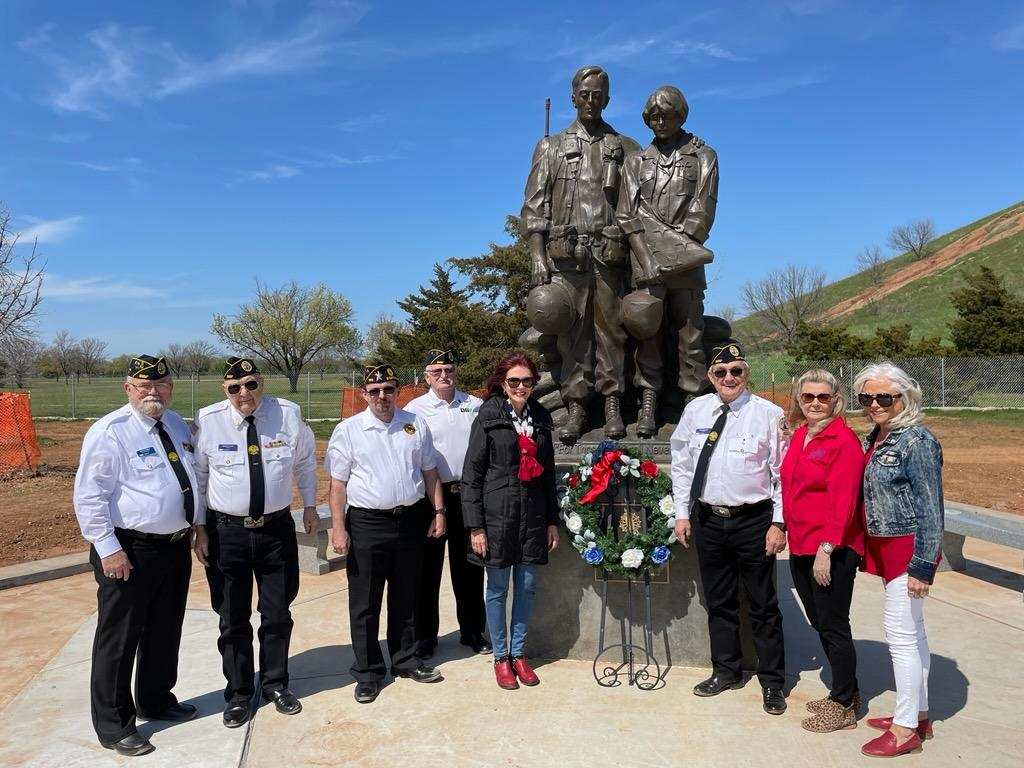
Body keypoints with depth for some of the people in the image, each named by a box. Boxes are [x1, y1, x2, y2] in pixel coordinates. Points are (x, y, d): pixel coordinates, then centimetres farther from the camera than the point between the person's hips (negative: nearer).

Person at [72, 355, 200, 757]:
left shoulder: (177, 424, 8)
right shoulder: (110, 431, -14)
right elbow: (89, 495, -17)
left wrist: (198, 527, 16)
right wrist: (108, 549, -20)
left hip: (176, 546, 7)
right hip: (130, 552, -7)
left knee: (165, 632, 21)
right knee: (119, 639, 5)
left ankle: (156, 701, 40)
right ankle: (113, 725, 22)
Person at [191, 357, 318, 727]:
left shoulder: (288, 414, -6)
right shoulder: (208, 421, -9)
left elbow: (305, 460, 10)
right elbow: (197, 476, 0)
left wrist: (310, 505, 13)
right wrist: (199, 528, -1)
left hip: (278, 528, 1)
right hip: (226, 531, -1)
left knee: (277, 614, 13)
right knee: (233, 619, 10)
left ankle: (275, 684, 34)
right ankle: (238, 694, 29)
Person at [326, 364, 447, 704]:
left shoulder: (415, 425, 6)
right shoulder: (348, 431, -3)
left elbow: (430, 472, 11)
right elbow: (338, 484, -4)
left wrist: (438, 512, 7)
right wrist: (338, 529, -9)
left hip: (410, 520, 3)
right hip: (366, 523, -3)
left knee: (405, 597, 16)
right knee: (364, 603, 5)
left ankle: (405, 660, 32)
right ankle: (368, 671, 20)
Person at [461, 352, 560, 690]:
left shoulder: (540, 417, 8)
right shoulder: (488, 417, -6)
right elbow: (471, 474, -7)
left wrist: (552, 520, 12)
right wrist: (476, 527, -10)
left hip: (533, 515, 4)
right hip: (497, 514, -4)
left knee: (527, 586, 11)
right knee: (498, 588, 8)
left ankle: (518, 653, 28)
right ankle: (501, 657, 24)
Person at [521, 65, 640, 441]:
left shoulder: (625, 148, 16)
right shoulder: (551, 147, 16)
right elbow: (534, 206, 9)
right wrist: (538, 257, -2)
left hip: (610, 253, 0)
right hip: (565, 254, 0)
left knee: (610, 328, 0)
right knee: (571, 331, -2)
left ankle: (613, 405, 5)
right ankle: (575, 407, 3)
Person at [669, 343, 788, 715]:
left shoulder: (769, 414, -7)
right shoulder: (695, 411, 3)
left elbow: (783, 473, -6)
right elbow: (681, 464, 9)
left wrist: (778, 523, -9)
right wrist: (682, 513, 5)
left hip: (754, 521, -3)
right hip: (708, 520, 4)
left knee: (763, 605, 8)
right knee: (718, 601, 17)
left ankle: (772, 682, 25)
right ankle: (726, 670, 34)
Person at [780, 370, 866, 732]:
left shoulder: (844, 440, -13)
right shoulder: (799, 436, 10)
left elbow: (843, 501, -19)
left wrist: (826, 548, -22)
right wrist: (786, 529, 11)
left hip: (832, 550, -8)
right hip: (800, 547, 8)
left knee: (833, 626, 3)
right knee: (819, 622, 18)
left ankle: (843, 707, 19)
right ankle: (846, 692, 35)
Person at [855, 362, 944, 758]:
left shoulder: (916, 441, -16)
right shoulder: (875, 438, 9)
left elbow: (931, 508, -17)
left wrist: (923, 565, -19)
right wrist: (870, 552, 16)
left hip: (907, 548, -9)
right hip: (885, 547, 9)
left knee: (901, 634, -2)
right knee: (912, 632, 17)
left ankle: (905, 728, 10)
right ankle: (918, 714, 30)